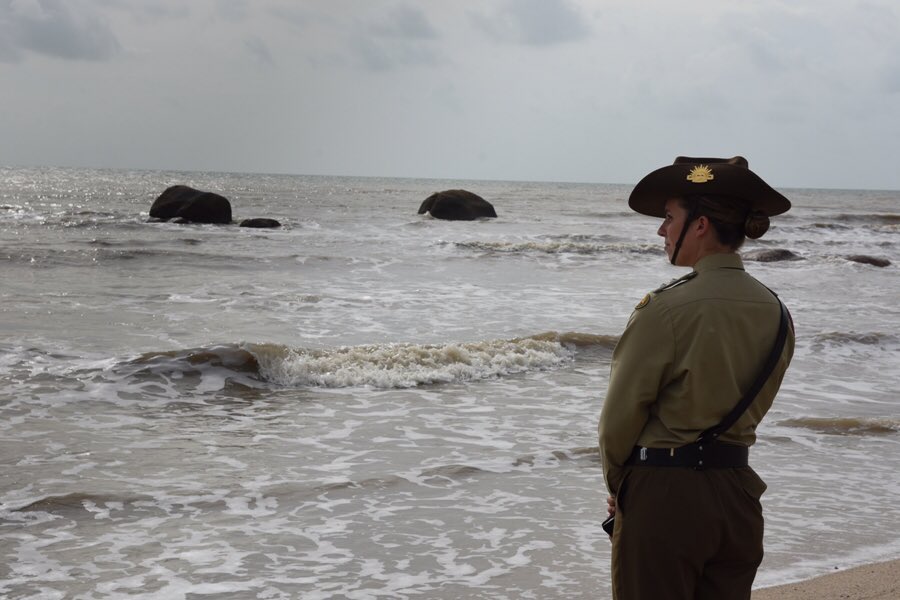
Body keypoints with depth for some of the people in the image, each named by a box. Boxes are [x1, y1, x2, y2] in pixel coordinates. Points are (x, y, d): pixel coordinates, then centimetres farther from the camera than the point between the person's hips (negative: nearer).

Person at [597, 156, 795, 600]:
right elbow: (754, 407, 10)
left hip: (664, 496, -6)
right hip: (738, 492, 6)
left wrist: (616, 481, 6)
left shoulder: (665, 308, -17)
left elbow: (620, 416, -10)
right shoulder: (773, 311, 3)